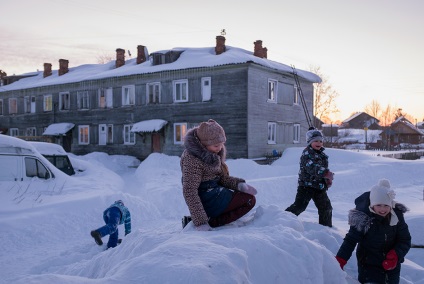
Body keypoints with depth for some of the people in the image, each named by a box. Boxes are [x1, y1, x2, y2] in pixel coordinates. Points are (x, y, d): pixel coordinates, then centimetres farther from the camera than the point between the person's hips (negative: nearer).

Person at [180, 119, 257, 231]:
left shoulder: (212, 153, 4)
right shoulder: (192, 159, -23)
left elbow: (222, 177, 11)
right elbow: (189, 191, -26)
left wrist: (239, 184, -7)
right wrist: (201, 223, -29)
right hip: (207, 200, -9)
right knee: (249, 200, -8)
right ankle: (211, 223, -14)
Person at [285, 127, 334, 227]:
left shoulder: (322, 155, 13)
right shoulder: (307, 153, -14)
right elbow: (311, 167, -29)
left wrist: (327, 179, 5)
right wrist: (326, 173, -40)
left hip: (319, 186, 8)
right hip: (306, 184, -8)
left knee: (326, 207, 15)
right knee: (299, 205, -14)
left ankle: (327, 226, 30)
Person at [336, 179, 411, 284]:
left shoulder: (397, 216, -11)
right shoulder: (363, 219, -21)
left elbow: (405, 241, -4)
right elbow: (350, 240, -19)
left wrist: (395, 255, -22)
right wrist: (339, 261, -30)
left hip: (392, 265, 4)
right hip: (369, 266, -4)